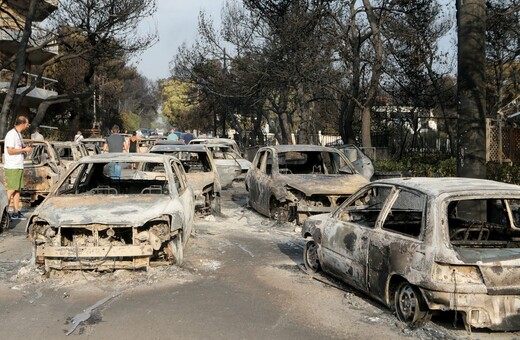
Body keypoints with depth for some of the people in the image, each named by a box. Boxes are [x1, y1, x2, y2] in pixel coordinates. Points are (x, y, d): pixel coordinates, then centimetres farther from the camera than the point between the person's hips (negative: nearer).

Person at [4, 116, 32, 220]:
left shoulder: (19, 134, 16)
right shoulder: (11, 134, -14)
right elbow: (10, 151, -20)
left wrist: (26, 149, 6)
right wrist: (24, 149, -13)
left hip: (19, 166, 9)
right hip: (12, 167, -9)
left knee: (18, 190, 10)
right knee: (11, 190, -9)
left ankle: (16, 212, 14)